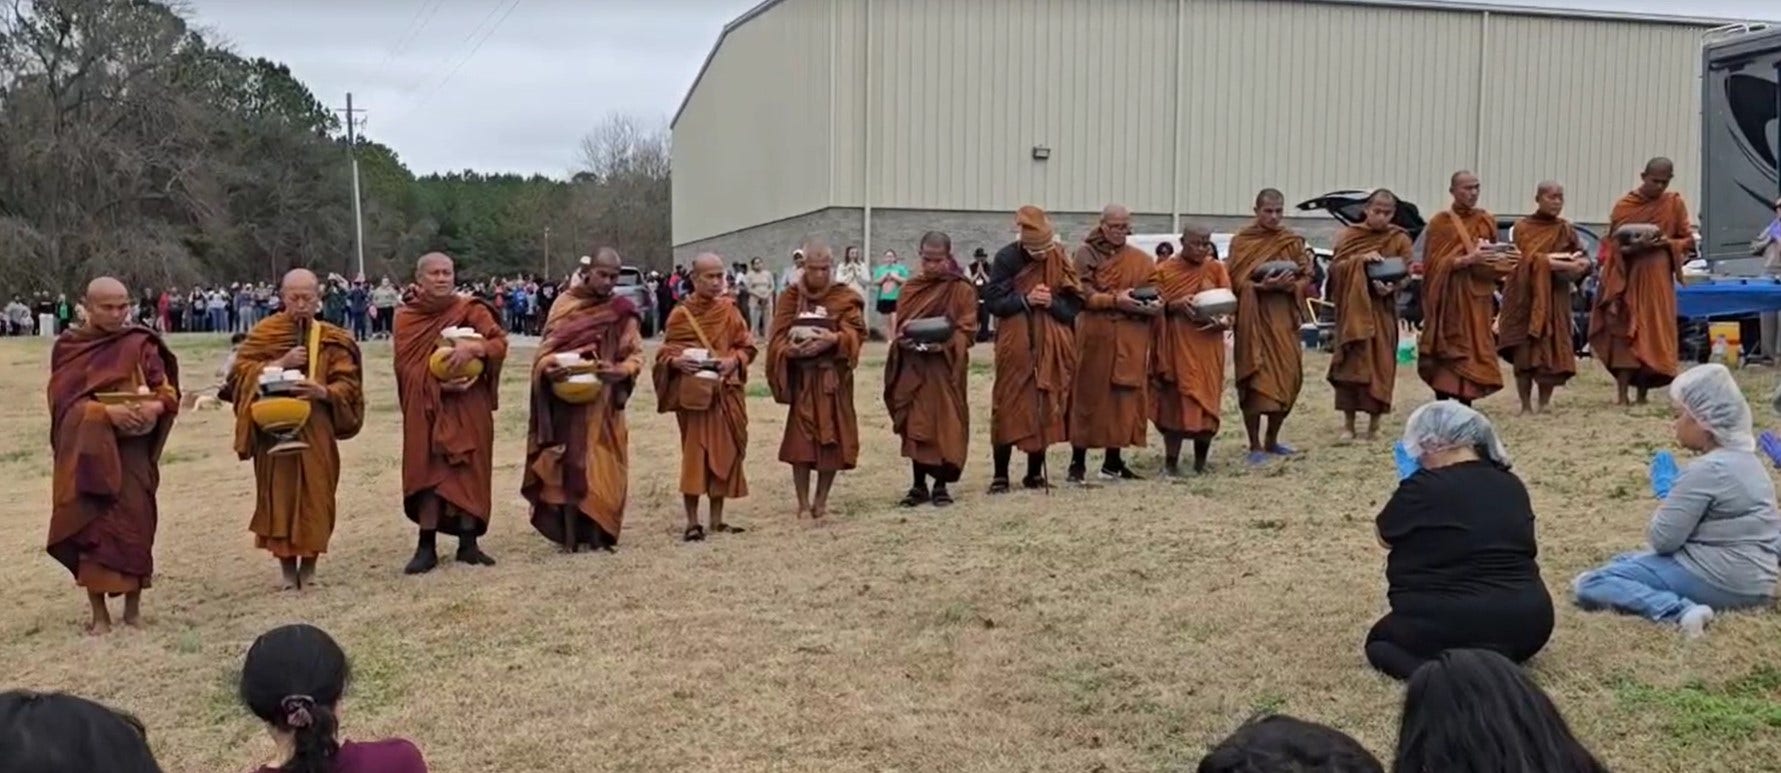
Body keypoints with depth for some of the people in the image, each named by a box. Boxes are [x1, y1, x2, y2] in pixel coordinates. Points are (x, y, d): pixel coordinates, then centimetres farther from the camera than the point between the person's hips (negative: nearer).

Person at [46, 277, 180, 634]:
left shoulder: (141, 343, 3)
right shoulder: (68, 347, 1)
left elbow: (168, 390, 2)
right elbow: (64, 400, -6)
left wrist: (154, 407, -20)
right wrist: (107, 411, -22)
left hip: (132, 448, 0)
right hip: (86, 450, 0)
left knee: (135, 523, -1)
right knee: (90, 525, -2)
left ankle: (133, 605, 13)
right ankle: (99, 613, 6)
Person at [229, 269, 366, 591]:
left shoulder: (332, 340, 4)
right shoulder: (264, 333, 4)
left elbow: (348, 383, 0)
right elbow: (239, 371, -2)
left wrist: (325, 391, -21)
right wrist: (279, 364, -15)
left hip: (316, 433, 0)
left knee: (315, 495, 0)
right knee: (279, 495, 0)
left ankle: (309, 566, 14)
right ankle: (287, 569, 10)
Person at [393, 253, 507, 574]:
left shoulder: (471, 310, 1)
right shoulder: (405, 318, 2)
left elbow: (500, 343, -9)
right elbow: (404, 365, -4)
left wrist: (474, 348, -29)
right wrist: (437, 383, -18)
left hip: (468, 406, 0)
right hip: (425, 406, 0)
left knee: (468, 469, 2)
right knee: (427, 470, -2)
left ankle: (468, 543, 10)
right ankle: (426, 547, 3)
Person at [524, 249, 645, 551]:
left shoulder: (623, 311, 2)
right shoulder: (565, 303, 1)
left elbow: (635, 354, -1)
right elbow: (546, 347, -1)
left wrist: (619, 371, -22)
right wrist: (549, 368, -23)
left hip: (603, 403, 1)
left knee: (601, 466, 2)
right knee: (569, 465, 1)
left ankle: (597, 533, 11)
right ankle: (569, 534, 7)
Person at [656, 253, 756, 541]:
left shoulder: (729, 311, 6)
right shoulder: (680, 315, -2)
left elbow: (747, 346, 6)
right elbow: (664, 353, 1)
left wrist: (733, 360, -13)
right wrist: (677, 361, -20)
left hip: (726, 393, 3)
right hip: (692, 393, -3)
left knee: (723, 453, 7)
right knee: (694, 453, -4)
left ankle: (717, 519, 18)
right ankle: (692, 522, 2)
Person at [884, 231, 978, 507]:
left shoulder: (962, 289, -3)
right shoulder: (910, 288, 9)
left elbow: (967, 330, -7)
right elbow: (900, 325, 12)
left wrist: (944, 344, -23)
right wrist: (903, 339, -10)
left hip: (945, 367, -3)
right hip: (913, 367, 3)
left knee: (944, 425, -1)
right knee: (915, 425, 5)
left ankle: (941, 485, 10)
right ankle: (919, 485, 14)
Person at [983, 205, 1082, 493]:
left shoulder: (1060, 259, 1)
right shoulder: (1006, 258, -5)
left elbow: (1075, 304, 2)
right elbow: (992, 302, -6)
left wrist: (1052, 303, -16)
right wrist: (1025, 300, -18)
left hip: (1051, 349, 3)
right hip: (1015, 348, -2)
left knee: (1046, 408, 5)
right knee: (1009, 407, -2)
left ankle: (1035, 473, 16)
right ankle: (1000, 475, 5)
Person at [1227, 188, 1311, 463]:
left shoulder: (1293, 242, 9)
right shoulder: (1241, 241, 0)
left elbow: (1307, 277, 8)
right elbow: (1236, 281, -6)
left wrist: (1290, 284, -13)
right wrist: (1262, 286, -22)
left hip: (1283, 317, 4)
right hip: (1253, 318, -3)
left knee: (1287, 376, 3)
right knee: (1255, 379, -5)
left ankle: (1271, 440, 21)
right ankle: (1255, 446, 3)